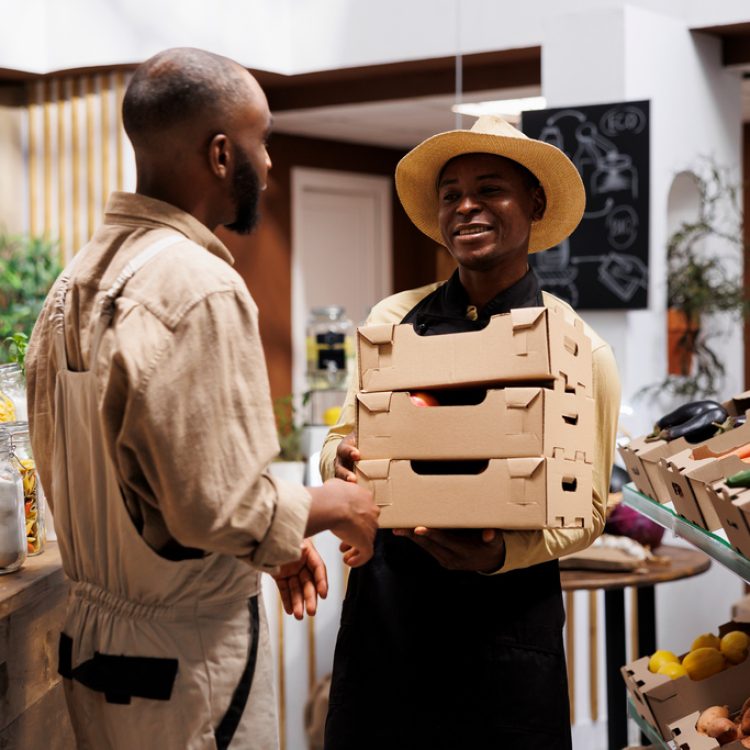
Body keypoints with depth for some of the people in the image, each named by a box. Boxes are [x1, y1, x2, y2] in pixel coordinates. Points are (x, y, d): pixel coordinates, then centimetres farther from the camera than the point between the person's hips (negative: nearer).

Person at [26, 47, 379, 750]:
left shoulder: (75, 280, 6)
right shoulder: (199, 290, -22)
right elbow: (221, 508, -25)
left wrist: (271, 538, 13)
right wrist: (332, 505, -5)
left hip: (89, 632, 8)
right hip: (186, 650, -8)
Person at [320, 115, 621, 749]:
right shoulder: (393, 320, 5)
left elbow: (586, 507, -2)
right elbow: (344, 438, 11)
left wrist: (501, 553, -21)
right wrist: (341, 461, -14)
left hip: (508, 605, -2)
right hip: (385, 596, 3)